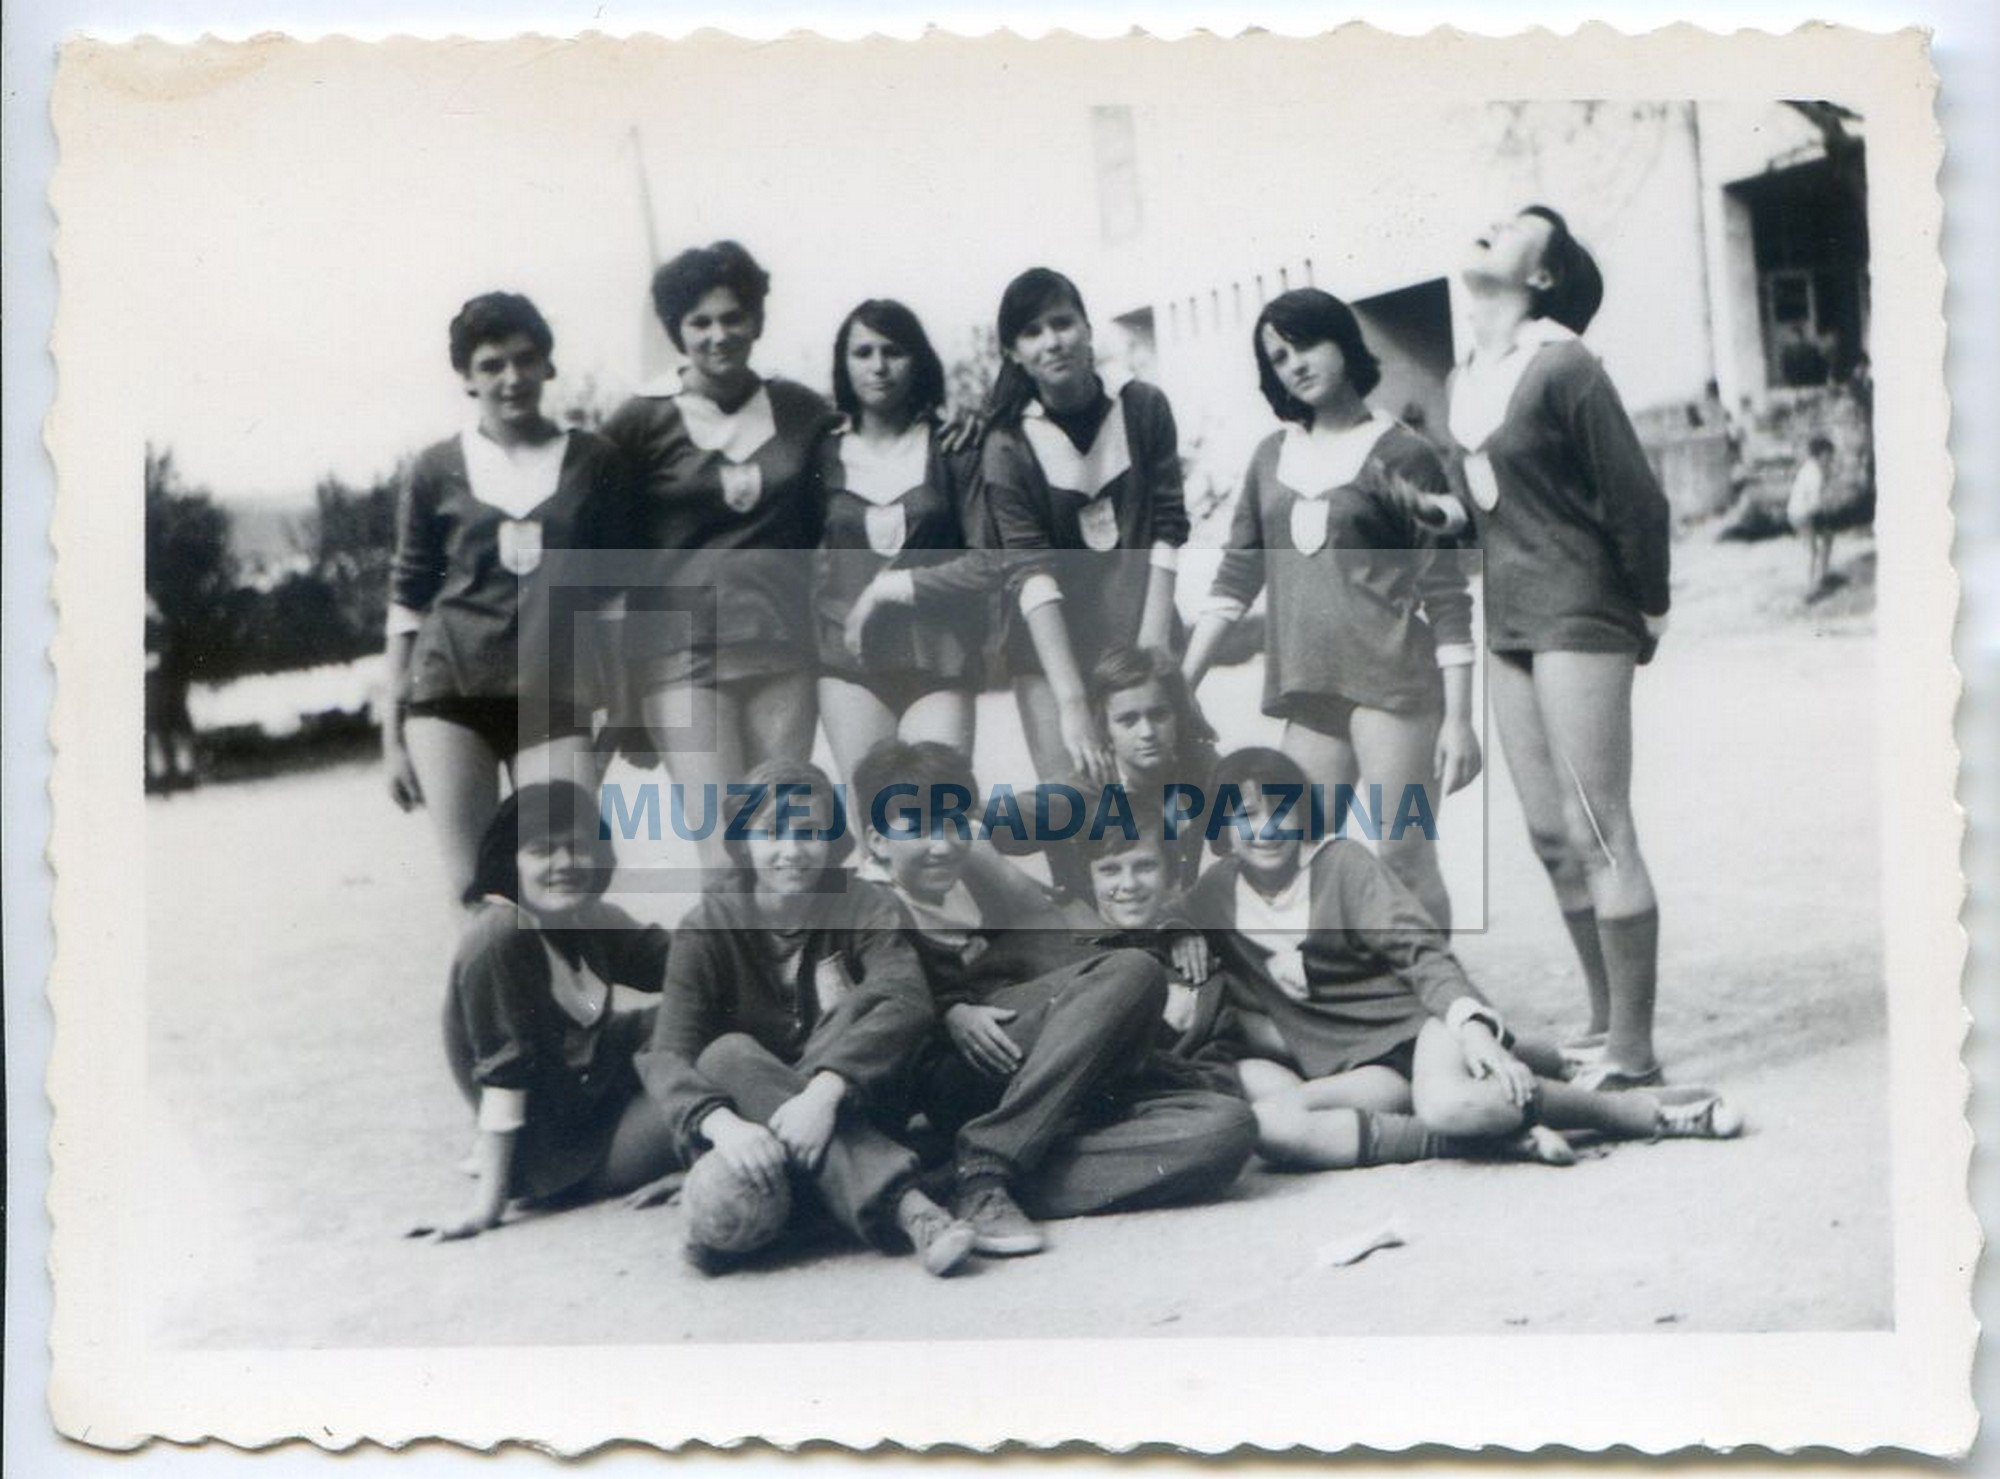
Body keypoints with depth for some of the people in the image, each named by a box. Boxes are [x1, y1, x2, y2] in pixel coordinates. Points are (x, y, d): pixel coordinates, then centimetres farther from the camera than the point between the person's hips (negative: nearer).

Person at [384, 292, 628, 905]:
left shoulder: (594, 463, 8)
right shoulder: (437, 472, 7)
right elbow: (407, 602, 10)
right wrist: (392, 732, 7)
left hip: (556, 701, 0)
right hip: (451, 695, 0)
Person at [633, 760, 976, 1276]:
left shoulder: (864, 909, -5)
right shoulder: (710, 927, -6)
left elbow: (908, 1001, -25)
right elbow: (668, 1054, -18)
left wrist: (823, 1090, -41)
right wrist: (723, 1124, -41)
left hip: (852, 1112, 0)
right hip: (754, 1129, 1)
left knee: (871, 999, -24)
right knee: (726, 1054, -30)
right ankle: (899, 1206, -43)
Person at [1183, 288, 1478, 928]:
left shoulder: (1400, 453, -1)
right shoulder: (1273, 456, 15)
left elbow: (1447, 596, -3)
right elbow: (1236, 577, 15)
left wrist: (1459, 718, -8)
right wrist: (1182, 682, 7)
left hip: (1393, 682, -5)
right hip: (1308, 689, 5)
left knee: (1404, 860, -8)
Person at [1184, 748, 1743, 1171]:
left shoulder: (1343, 864, -6)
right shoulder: (1209, 902, 3)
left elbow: (1423, 954, -13)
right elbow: (1240, 1006, 12)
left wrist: (1471, 1025, -29)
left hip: (1415, 1023, -3)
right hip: (1337, 1062, 4)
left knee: (1448, 1104, -39)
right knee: (1264, 1124, -31)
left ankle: (1638, 1110, -17)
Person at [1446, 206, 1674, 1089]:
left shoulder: (1564, 370, -14)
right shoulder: (1461, 381, 10)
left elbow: (1635, 497, -13)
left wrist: (1649, 611, -4)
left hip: (1578, 621, -8)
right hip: (1507, 627, 8)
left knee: (1597, 832, -8)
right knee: (1550, 838, 12)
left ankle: (1632, 1050, -2)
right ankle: (1603, 1023, 23)